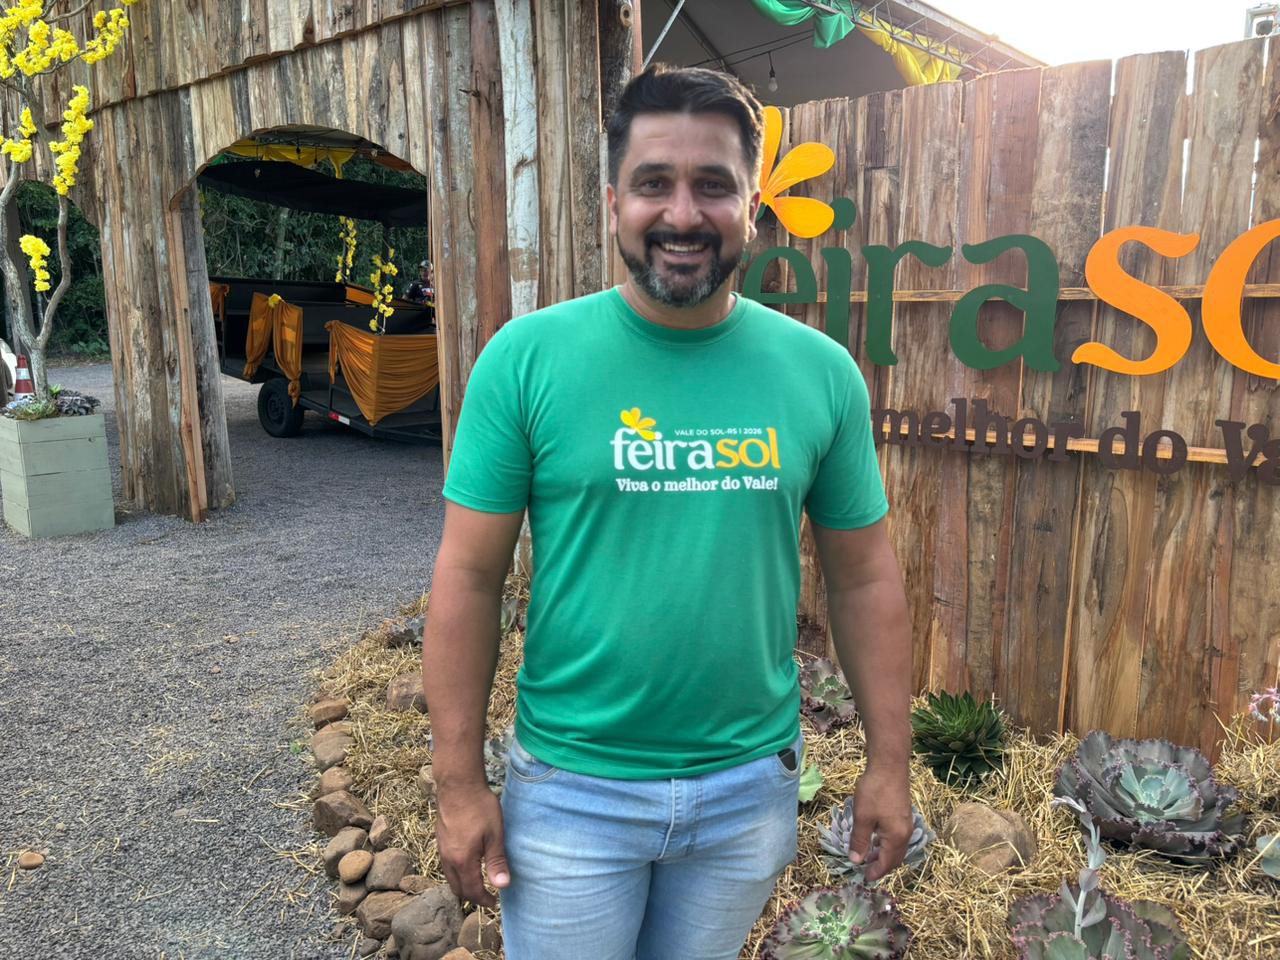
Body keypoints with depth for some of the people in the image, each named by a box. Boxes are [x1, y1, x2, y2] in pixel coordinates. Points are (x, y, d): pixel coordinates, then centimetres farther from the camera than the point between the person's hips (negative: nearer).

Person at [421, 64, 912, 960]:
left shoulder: (822, 372, -5)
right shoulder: (527, 357, -12)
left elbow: (865, 579, 2)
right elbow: (469, 579, -8)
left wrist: (890, 761, 3)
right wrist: (460, 782, -7)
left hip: (753, 784, 3)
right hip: (570, 786, -2)